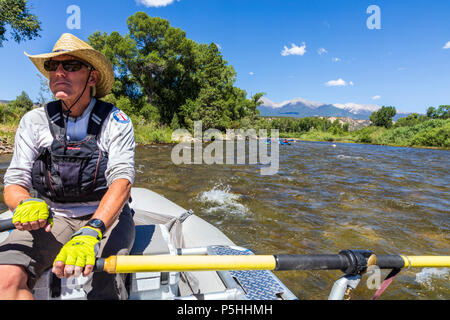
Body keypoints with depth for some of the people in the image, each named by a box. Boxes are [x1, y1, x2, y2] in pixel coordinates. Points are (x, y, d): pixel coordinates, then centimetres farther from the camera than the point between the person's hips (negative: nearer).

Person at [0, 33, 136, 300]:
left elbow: (122, 180, -18)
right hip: (52, 218, 3)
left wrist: (90, 232, -33)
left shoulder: (115, 121, -5)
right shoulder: (34, 121, 4)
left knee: (102, 289, -29)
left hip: (106, 216, -2)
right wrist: (26, 204, -23)